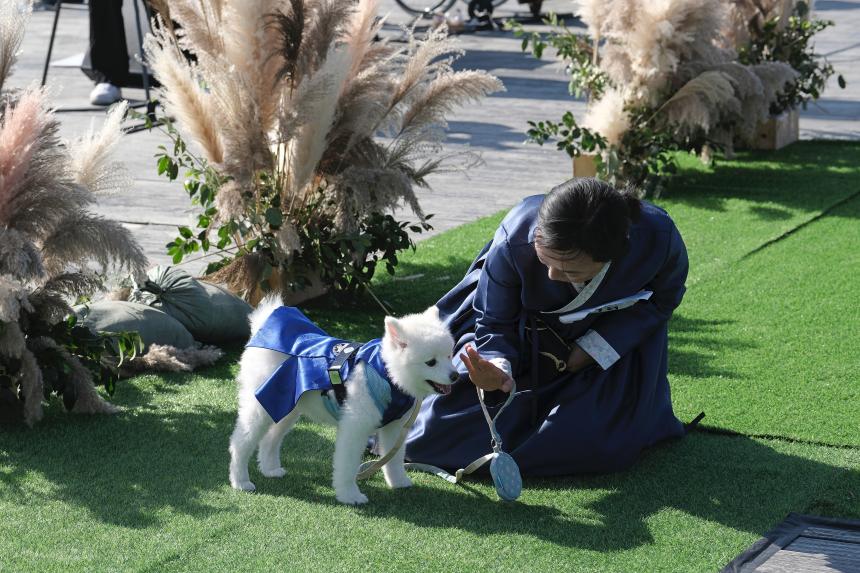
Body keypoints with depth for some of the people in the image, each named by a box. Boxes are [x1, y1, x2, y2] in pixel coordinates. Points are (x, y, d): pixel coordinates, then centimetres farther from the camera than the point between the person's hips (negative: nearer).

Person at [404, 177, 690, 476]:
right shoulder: (514, 241, -37)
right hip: (525, 328, 0)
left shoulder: (659, 239, -37)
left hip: (613, 336, 0)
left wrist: (593, 350, -23)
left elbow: (661, 301, -12)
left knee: (597, 446, -18)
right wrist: (497, 367, -42)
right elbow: (494, 323, -18)